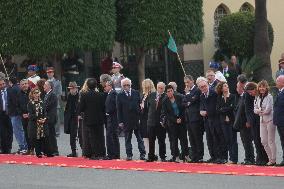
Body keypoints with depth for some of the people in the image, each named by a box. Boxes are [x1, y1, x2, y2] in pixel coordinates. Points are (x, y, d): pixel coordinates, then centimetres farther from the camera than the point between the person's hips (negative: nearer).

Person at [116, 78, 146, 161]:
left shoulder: (136, 93, 6)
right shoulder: (120, 95, 2)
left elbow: (140, 104, 8)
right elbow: (119, 109, 1)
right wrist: (120, 121, -4)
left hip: (137, 119, 1)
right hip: (126, 121, 0)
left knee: (140, 138, 3)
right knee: (128, 138, 5)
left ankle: (142, 154, 6)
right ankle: (129, 155, 10)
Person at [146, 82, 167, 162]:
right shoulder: (151, 95, 7)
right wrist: (149, 116, 10)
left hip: (161, 122, -4)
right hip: (151, 121, 4)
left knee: (161, 140, 3)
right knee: (151, 140, 8)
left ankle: (162, 157, 10)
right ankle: (151, 156, 15)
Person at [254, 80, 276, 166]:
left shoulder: (269, 97, -10)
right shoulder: (258, 98, 11)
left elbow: (268, 109, -16)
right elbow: (255, 109, 8)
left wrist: (260, 111, -2)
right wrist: (262, 110, -11)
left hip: (270, 120, -7)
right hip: (262, 121, 7)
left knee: (271, 141, -3)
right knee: (264, 141, 7)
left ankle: (273, 160, 3)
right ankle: (270, 158, 17)